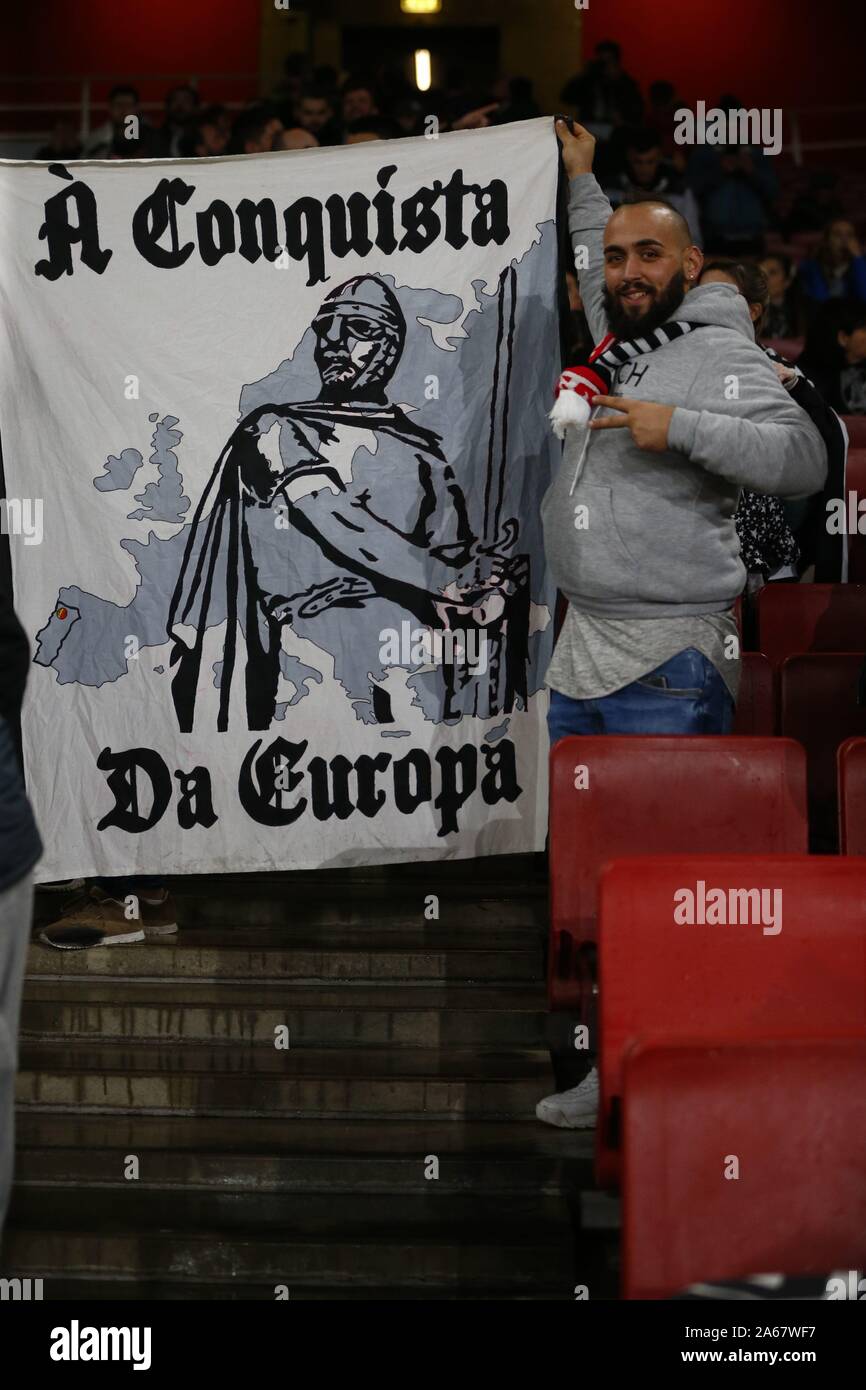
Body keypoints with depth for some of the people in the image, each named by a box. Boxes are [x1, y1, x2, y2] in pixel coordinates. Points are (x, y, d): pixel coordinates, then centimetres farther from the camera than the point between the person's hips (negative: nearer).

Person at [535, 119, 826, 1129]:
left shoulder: (722, 356, -6)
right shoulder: (616, 347, 16)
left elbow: (803, 459, -18)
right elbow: (599, 280, 41)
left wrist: (680, 428, -20)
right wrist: (581, 184, 47)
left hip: (668, 669, -8)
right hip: (582, 656, 9)